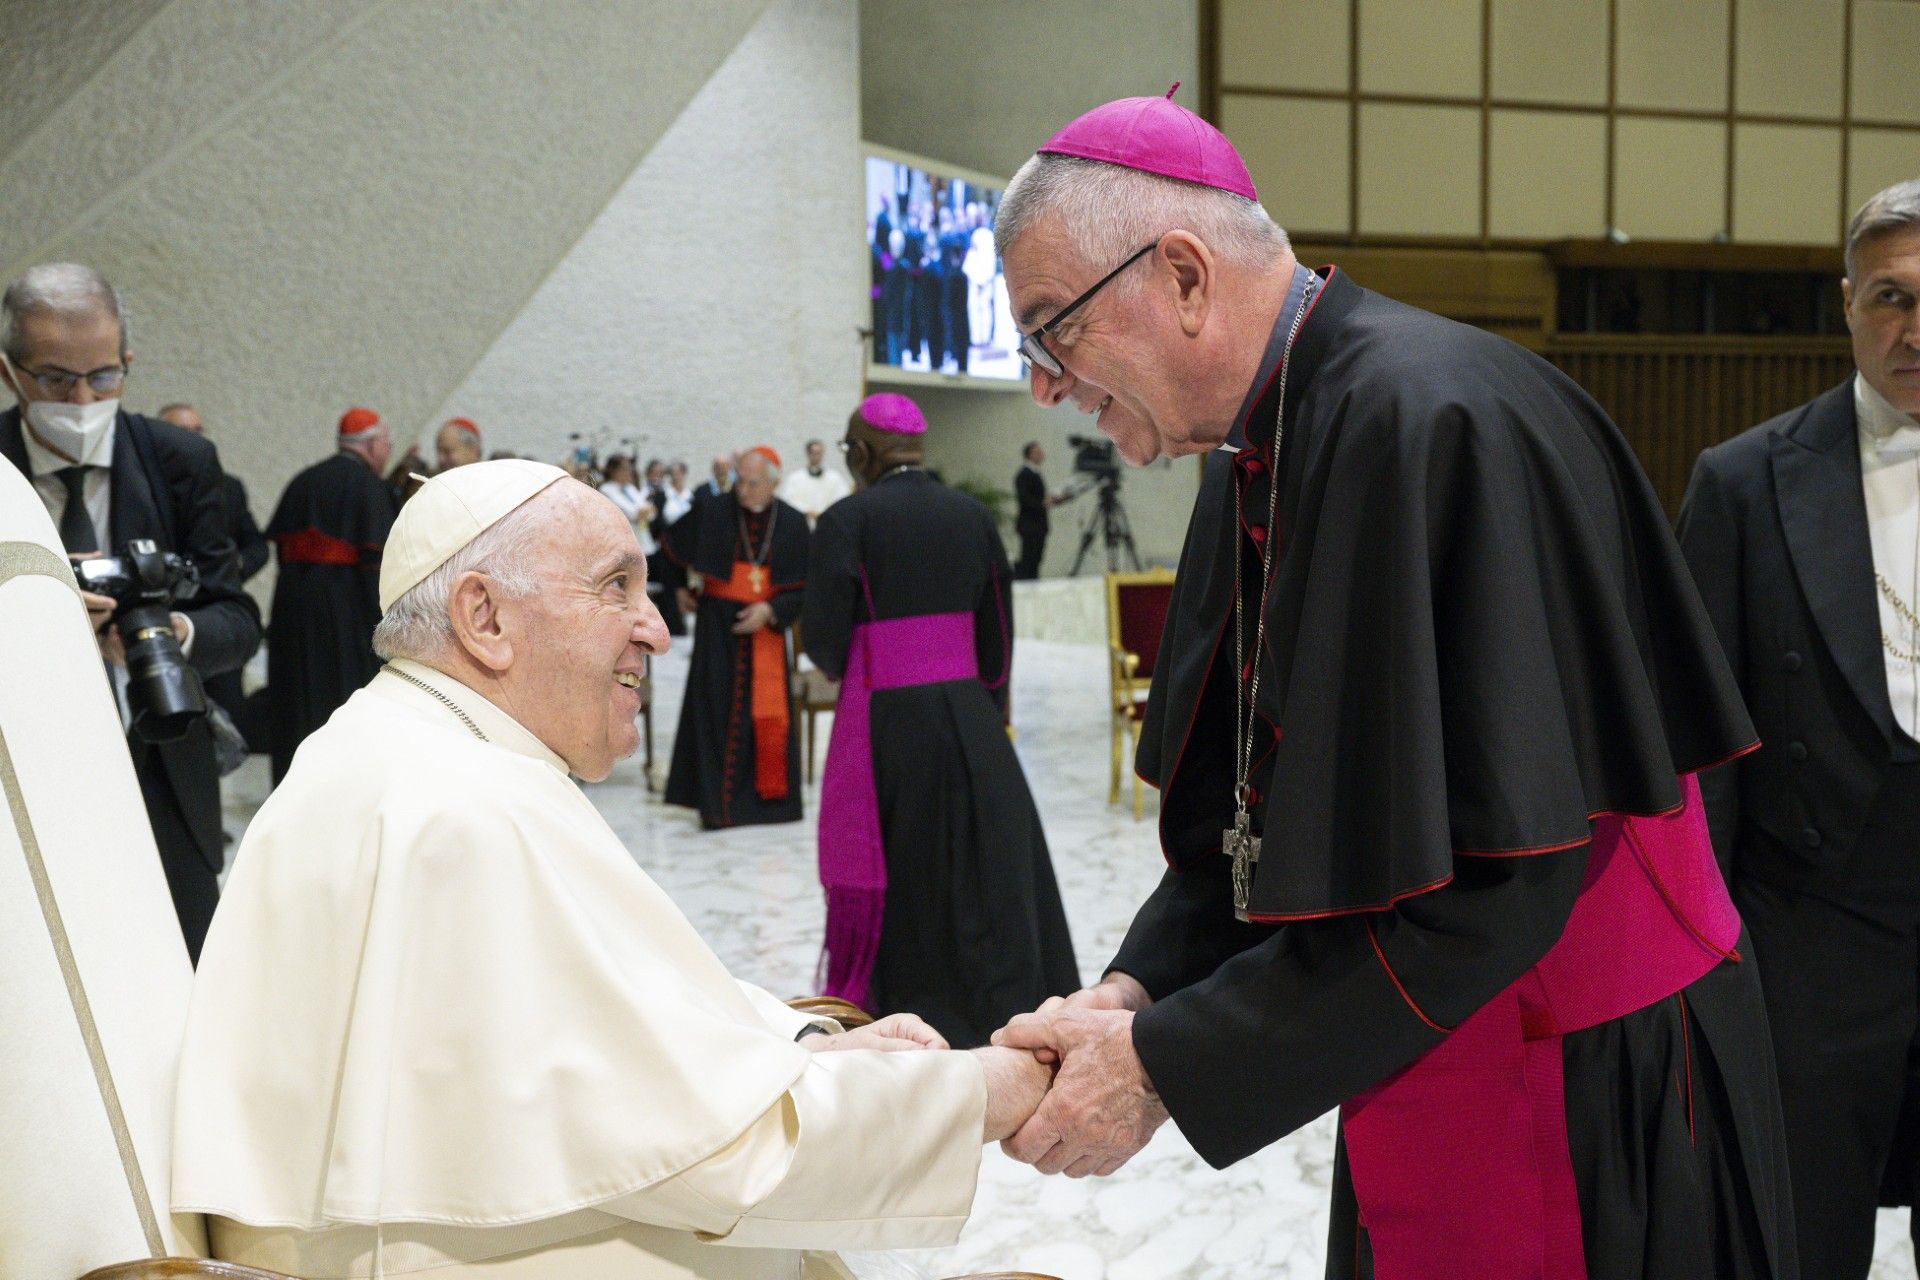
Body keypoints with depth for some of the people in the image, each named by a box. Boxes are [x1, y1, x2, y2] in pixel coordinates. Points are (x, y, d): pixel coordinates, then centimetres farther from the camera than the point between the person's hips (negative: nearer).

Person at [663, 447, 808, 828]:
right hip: (718, 624, -1)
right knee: (717, 708, -2)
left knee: (769, 714, 2)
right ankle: (716, 802, 5)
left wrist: (770, 610, -15)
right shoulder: (711, 511, -6)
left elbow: (803, 586, -2)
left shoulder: (792, 524, -3)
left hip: (765, 626, 1)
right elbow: (673, 547, 11)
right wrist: (679, 589, 13)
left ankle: (769, 795, 15)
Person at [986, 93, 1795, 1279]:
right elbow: (1245, 809, 7)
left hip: (1588, 1093, -7)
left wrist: (1170, 1066, -22)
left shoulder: (1430, 423, -24)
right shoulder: (1261, 455, 3)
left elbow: (1488, 879, -27)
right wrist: (1139, 989, -9)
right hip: (1420, 1071, 7)